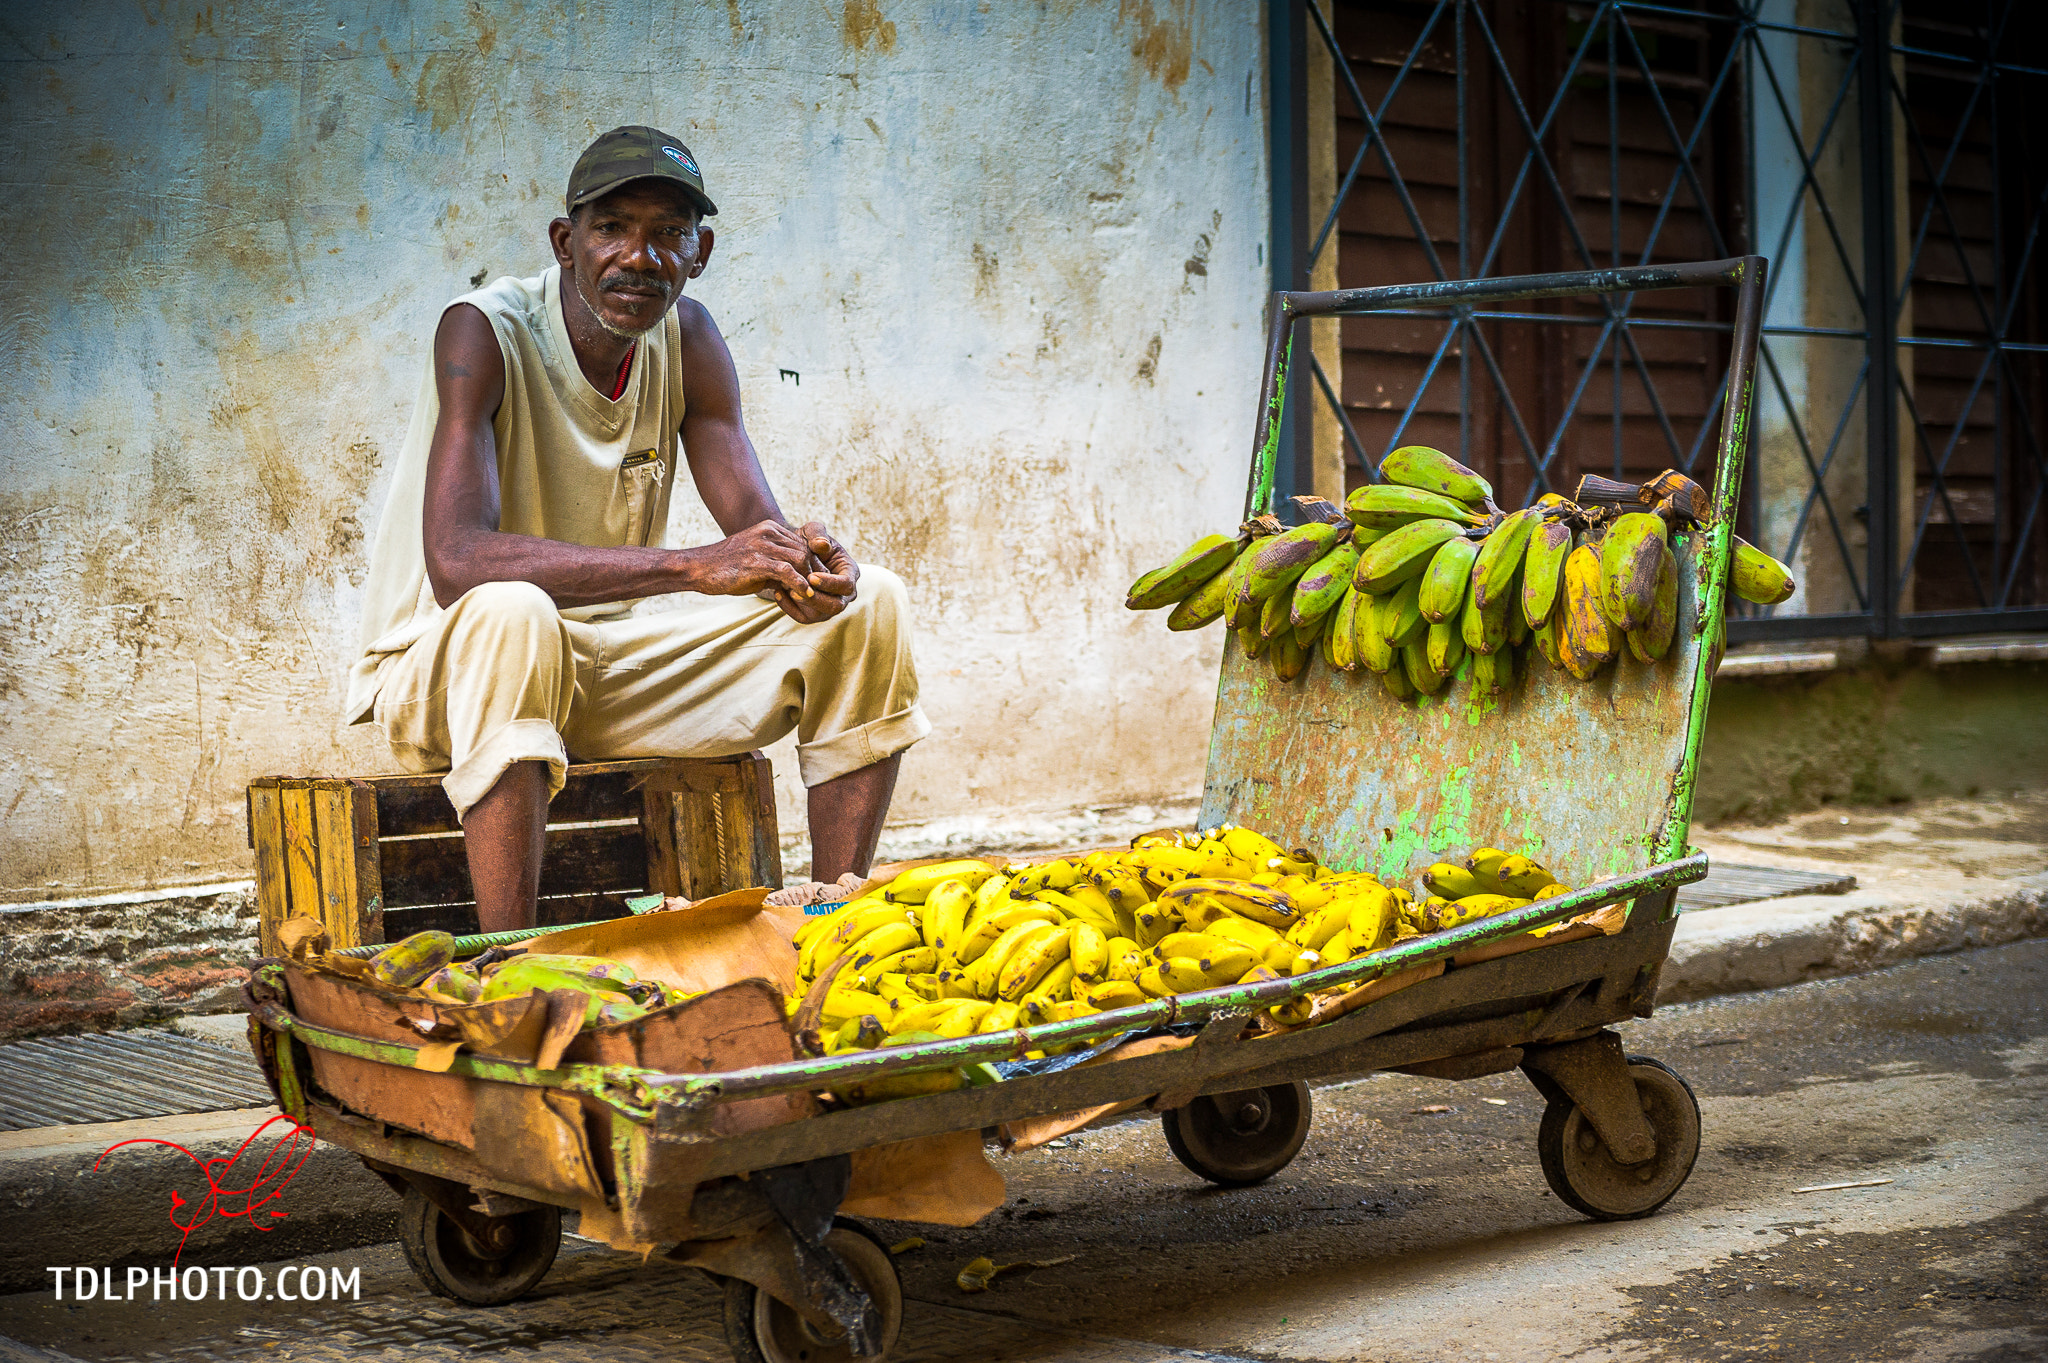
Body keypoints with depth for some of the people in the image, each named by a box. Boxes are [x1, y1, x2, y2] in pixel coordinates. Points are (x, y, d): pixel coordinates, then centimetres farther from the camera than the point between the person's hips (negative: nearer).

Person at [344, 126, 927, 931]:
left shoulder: (686, 338, -1)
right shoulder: (483, 332, -21)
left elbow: (758, 525, -4)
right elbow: (455, 558, -35)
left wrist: (810, 564, -31)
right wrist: (692, 566, -41)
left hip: (613, 665, 6)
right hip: (442, 669, -6)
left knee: (866, 602, -7)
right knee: (513, 611, -41)